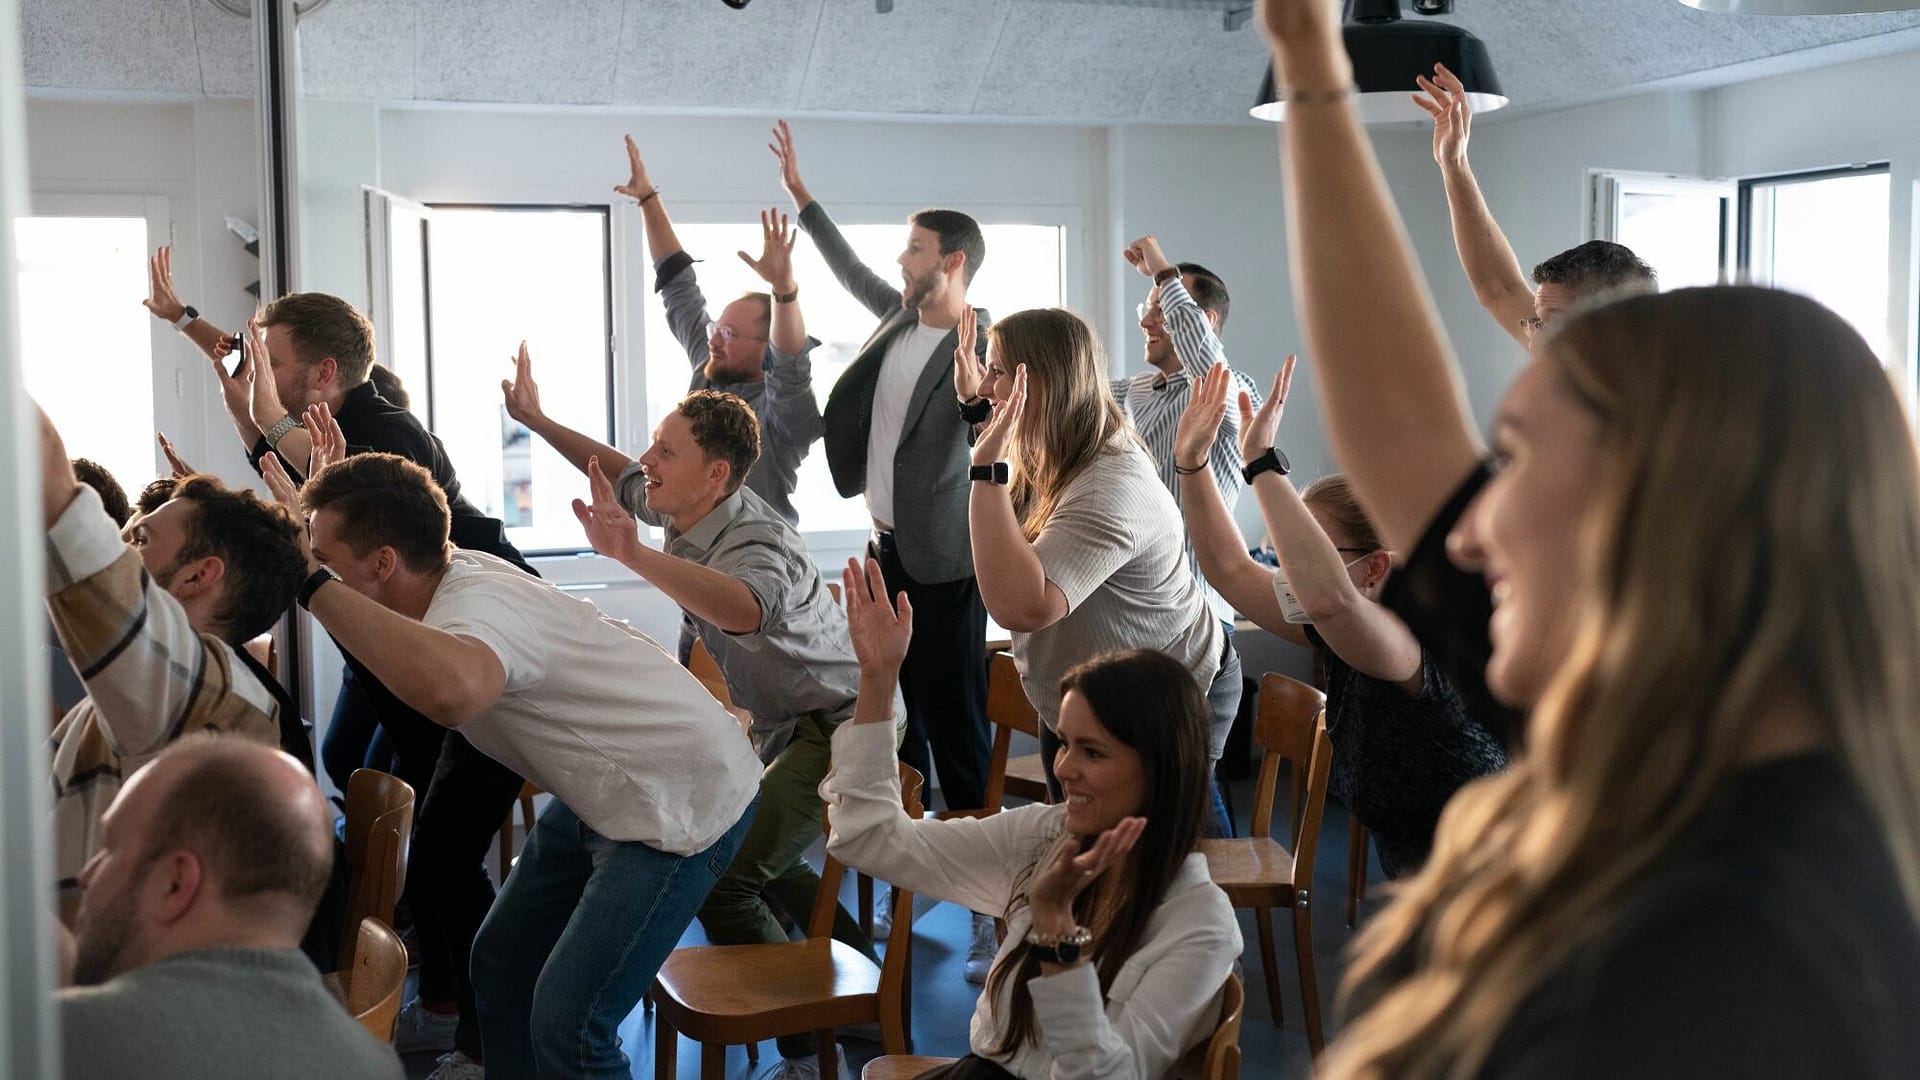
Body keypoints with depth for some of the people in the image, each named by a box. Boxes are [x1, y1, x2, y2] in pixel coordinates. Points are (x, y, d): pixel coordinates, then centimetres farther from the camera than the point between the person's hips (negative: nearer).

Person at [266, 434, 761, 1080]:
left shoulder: (471, 606, -29)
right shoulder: (457, 569, -3)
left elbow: (450, 691, -57)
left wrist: (313, 583, -46)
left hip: (683, 803, -10)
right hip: (605, 790, 10)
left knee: (566, 1027, -14)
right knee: (500, 961, 14)